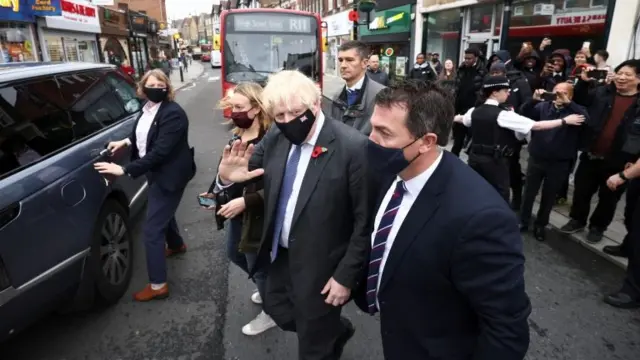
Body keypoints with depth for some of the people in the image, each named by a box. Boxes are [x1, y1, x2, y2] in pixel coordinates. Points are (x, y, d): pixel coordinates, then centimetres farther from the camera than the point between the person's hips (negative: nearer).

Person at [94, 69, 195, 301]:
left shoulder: (173, 114, -25)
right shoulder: (148, 108, 1)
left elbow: (159, 152, -31)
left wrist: (124, 170, -31)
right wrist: (126, 141, 4)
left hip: (169, 175, -9)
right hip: (156, 172, 9)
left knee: (151, 230, -6)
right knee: (163, 211, 29)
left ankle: (158, 285, 6)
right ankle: (176, 245, 57)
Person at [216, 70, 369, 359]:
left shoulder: (353, 147, -23)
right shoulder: (275, 137, -4)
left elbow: (365, 220, -18)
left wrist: (346, 276, -15)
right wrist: (227, 177, -19)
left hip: (320, 266, -6)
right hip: (281, 255, 7)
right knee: (277, 309, 28)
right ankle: (336, 330, 52)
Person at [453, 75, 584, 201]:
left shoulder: (474, 111, 3)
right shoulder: (503, 115, -15)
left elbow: (462, 119, 28)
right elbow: (536, 126, -15)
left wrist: (454, 118, 52)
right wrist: (565, 121, -7)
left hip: (475, 157, 6)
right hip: (495, 161, -6)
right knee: (500, 197, 4)